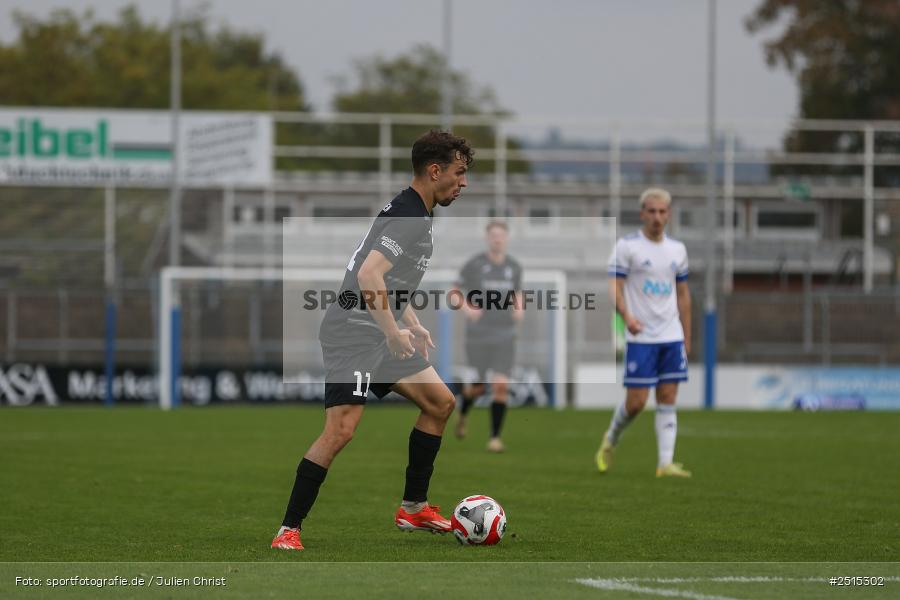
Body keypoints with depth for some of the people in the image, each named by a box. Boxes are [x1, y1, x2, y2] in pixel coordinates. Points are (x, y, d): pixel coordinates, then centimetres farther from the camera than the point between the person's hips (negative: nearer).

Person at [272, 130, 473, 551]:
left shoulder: (416, 215, 17)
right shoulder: (408, 216, -16)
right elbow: (369, 274, -28)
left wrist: (413, 326, 25)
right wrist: (394, 333, -26)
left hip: (382, 334, 11)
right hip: (354, 332, -11)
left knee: (440, 402, 15)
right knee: (341, 428, -19)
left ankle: (414, 508, 22)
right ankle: (289, 530, -16)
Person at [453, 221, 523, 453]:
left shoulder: (514, 267, 5)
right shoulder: (474, 264, -5)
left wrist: (519, 310, 0)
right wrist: (467, 309, -18)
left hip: (505, 335, 2)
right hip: (478, 335, -2)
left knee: (501, 386, -11)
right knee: (477, 387, 5)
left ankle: (495, 437, -3)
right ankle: (463, 415, 41)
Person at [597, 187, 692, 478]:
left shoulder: (677, 249, 12)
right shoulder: (627, 246, -3)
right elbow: (614, 287, -9)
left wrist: (687, 337, 15)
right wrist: (627, 316, -26)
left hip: (672, 337, 5)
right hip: (641, 338, -5)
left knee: (668, 400, 0)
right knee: (635, 402, -6)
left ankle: (665, 463, -2)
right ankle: (610, 441, 21)